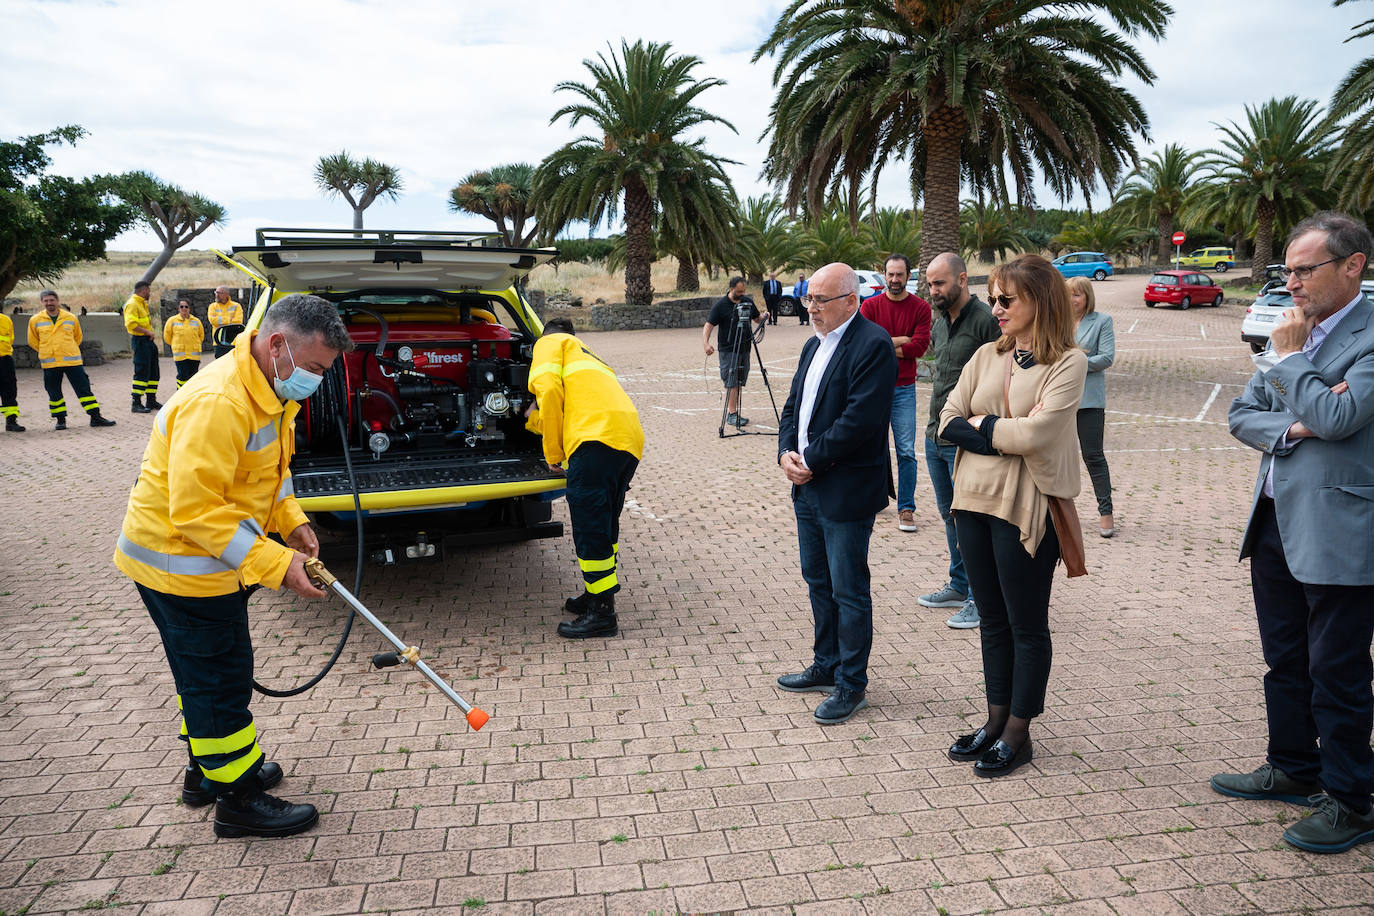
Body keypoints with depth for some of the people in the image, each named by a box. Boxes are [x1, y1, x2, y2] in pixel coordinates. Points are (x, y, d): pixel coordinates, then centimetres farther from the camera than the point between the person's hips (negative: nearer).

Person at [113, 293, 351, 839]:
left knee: (205, 673, 23)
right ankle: (237, 800, 16)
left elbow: (270, 468, 16)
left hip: (205, 560, 10)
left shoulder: (271, 392, 2)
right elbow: (194, 510, -32)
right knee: (221, 678, 1)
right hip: (180, 563, -10)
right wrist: (275, 564, -31)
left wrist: (291, 523, 0)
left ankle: (208, 770, 40)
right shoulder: (216, 404, -31)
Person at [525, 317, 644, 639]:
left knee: (589, 528, -5)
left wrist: (552, 453, 3)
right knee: (604, 525, 20)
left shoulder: (549, 343, 17)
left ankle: (601, 614, -2)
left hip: (598, 437, -9)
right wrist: (535, 420, 48)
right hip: (630, 441, 9)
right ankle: (597, 595, 31)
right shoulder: (589, 358, 41)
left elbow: (549, 388, -2)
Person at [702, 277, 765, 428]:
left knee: (739, 382, 8)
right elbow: (708, 325, -11)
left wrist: (763, 318, -4)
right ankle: (731, 414, -6)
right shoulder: (720, 305, -8)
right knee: (732, 383, -9)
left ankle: (734, 413, 15)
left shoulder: (748, 302, 9)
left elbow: (757, 319, 21)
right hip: (728, 351, -6)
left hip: (744, 349, 6)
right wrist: (706, 343, -27)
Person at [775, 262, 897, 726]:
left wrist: (810, 460, -16)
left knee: (849, 591, 1)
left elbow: (859, 418, -23)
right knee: (818, 582, 19)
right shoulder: (814, 345, 15)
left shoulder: (873, 345, -15)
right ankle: (826, 666, 34)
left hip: (847, 491, -9)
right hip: (808, 487, 9)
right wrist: (786, 453, -2)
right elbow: (794, 406, 16)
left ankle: (852, 684, 15)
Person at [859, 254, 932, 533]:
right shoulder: (870, 305, 4)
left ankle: (906, 508, 6)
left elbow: (920, 346, -9)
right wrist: (900, 340, -9)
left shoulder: (920, 307, 3)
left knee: (906, 451, -2)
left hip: (904, 388, -1)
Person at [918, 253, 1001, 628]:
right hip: (936, 436, 8)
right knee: (949, 513, 17)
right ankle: (959, 585, 30)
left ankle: (980, 599, 9)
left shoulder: (985, 320, -13)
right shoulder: (939, 322, 13)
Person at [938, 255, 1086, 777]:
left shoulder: (1068, 362, -8)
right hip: (974, 500, 6)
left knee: (1027, 625, 7)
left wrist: (980, 426, -7)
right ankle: (996, 722, 29)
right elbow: (948, 421, 1)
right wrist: (1004, 434, -12)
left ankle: (1017, 734, 20)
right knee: (992, 620, 16)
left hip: (1025, 507, -6)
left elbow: (1037, 432, -20)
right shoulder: (987, 356, 9)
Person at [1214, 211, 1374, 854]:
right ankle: (1292, 769, 36)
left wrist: (1286, 357, -13)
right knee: (1285, 661, 19)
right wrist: (1289, 428, -11)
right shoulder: (1294, 332, 12)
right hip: (1276, 523, 8)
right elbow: (1241, 415, 9)